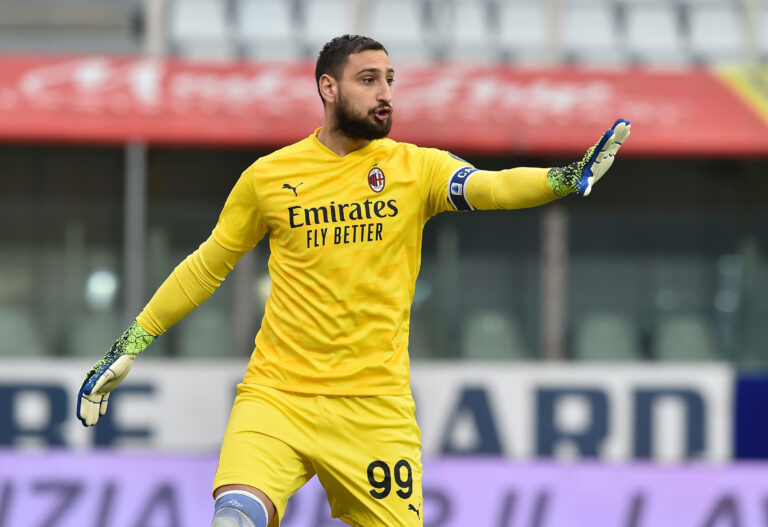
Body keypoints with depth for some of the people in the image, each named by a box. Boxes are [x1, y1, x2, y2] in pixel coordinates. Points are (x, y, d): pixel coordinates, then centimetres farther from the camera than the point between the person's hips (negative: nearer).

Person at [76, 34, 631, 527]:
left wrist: (567, 179, -36)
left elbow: (488, 186, -16)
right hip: (277, 397, -1)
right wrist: (130, 346, 16)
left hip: (376, 408, 1)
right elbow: (206, 267, 16)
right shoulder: (268, 176, 4)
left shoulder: (415, 167, 3)